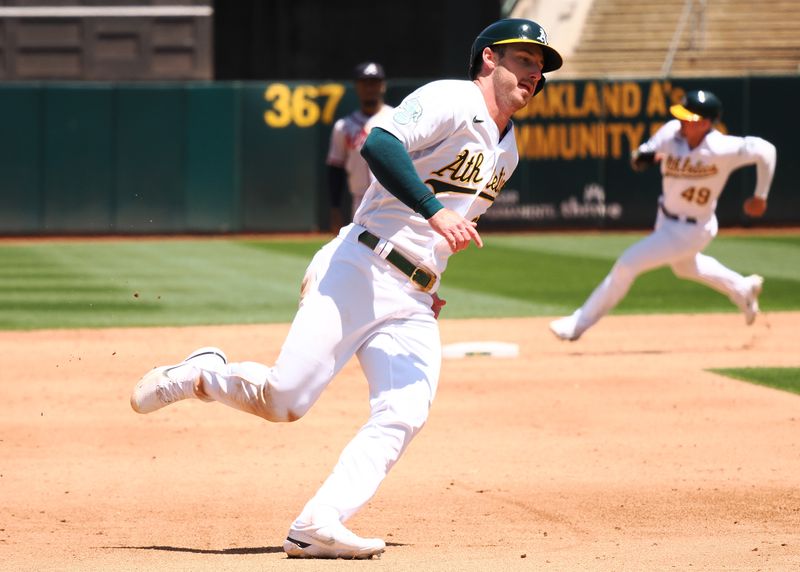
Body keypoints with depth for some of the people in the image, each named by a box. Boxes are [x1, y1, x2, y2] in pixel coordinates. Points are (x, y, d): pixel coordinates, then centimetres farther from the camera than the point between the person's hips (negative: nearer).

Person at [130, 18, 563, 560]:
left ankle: (317, 526, -20)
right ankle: (203, 374, 15)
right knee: (283, 398, -14)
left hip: (414, 307, 8)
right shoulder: (451, 100, -7)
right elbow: (379, 143, -23)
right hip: (362, 271, -8)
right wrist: (434, 211, -29)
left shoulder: (507, 152, 21)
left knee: (403, 415, -15)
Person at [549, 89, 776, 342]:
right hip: (666, 219, 7)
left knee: (628, 264, -10)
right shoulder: (672, 133, -18)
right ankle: (743, 289, 55)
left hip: (690, 231, -7)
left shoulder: (723, 149, -30)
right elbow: (638, 160, -13)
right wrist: (643, 157, -39)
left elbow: (765, 150, -17)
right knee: (684, 266, 33)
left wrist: (760, 196, -7)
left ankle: (579, 323, 4)